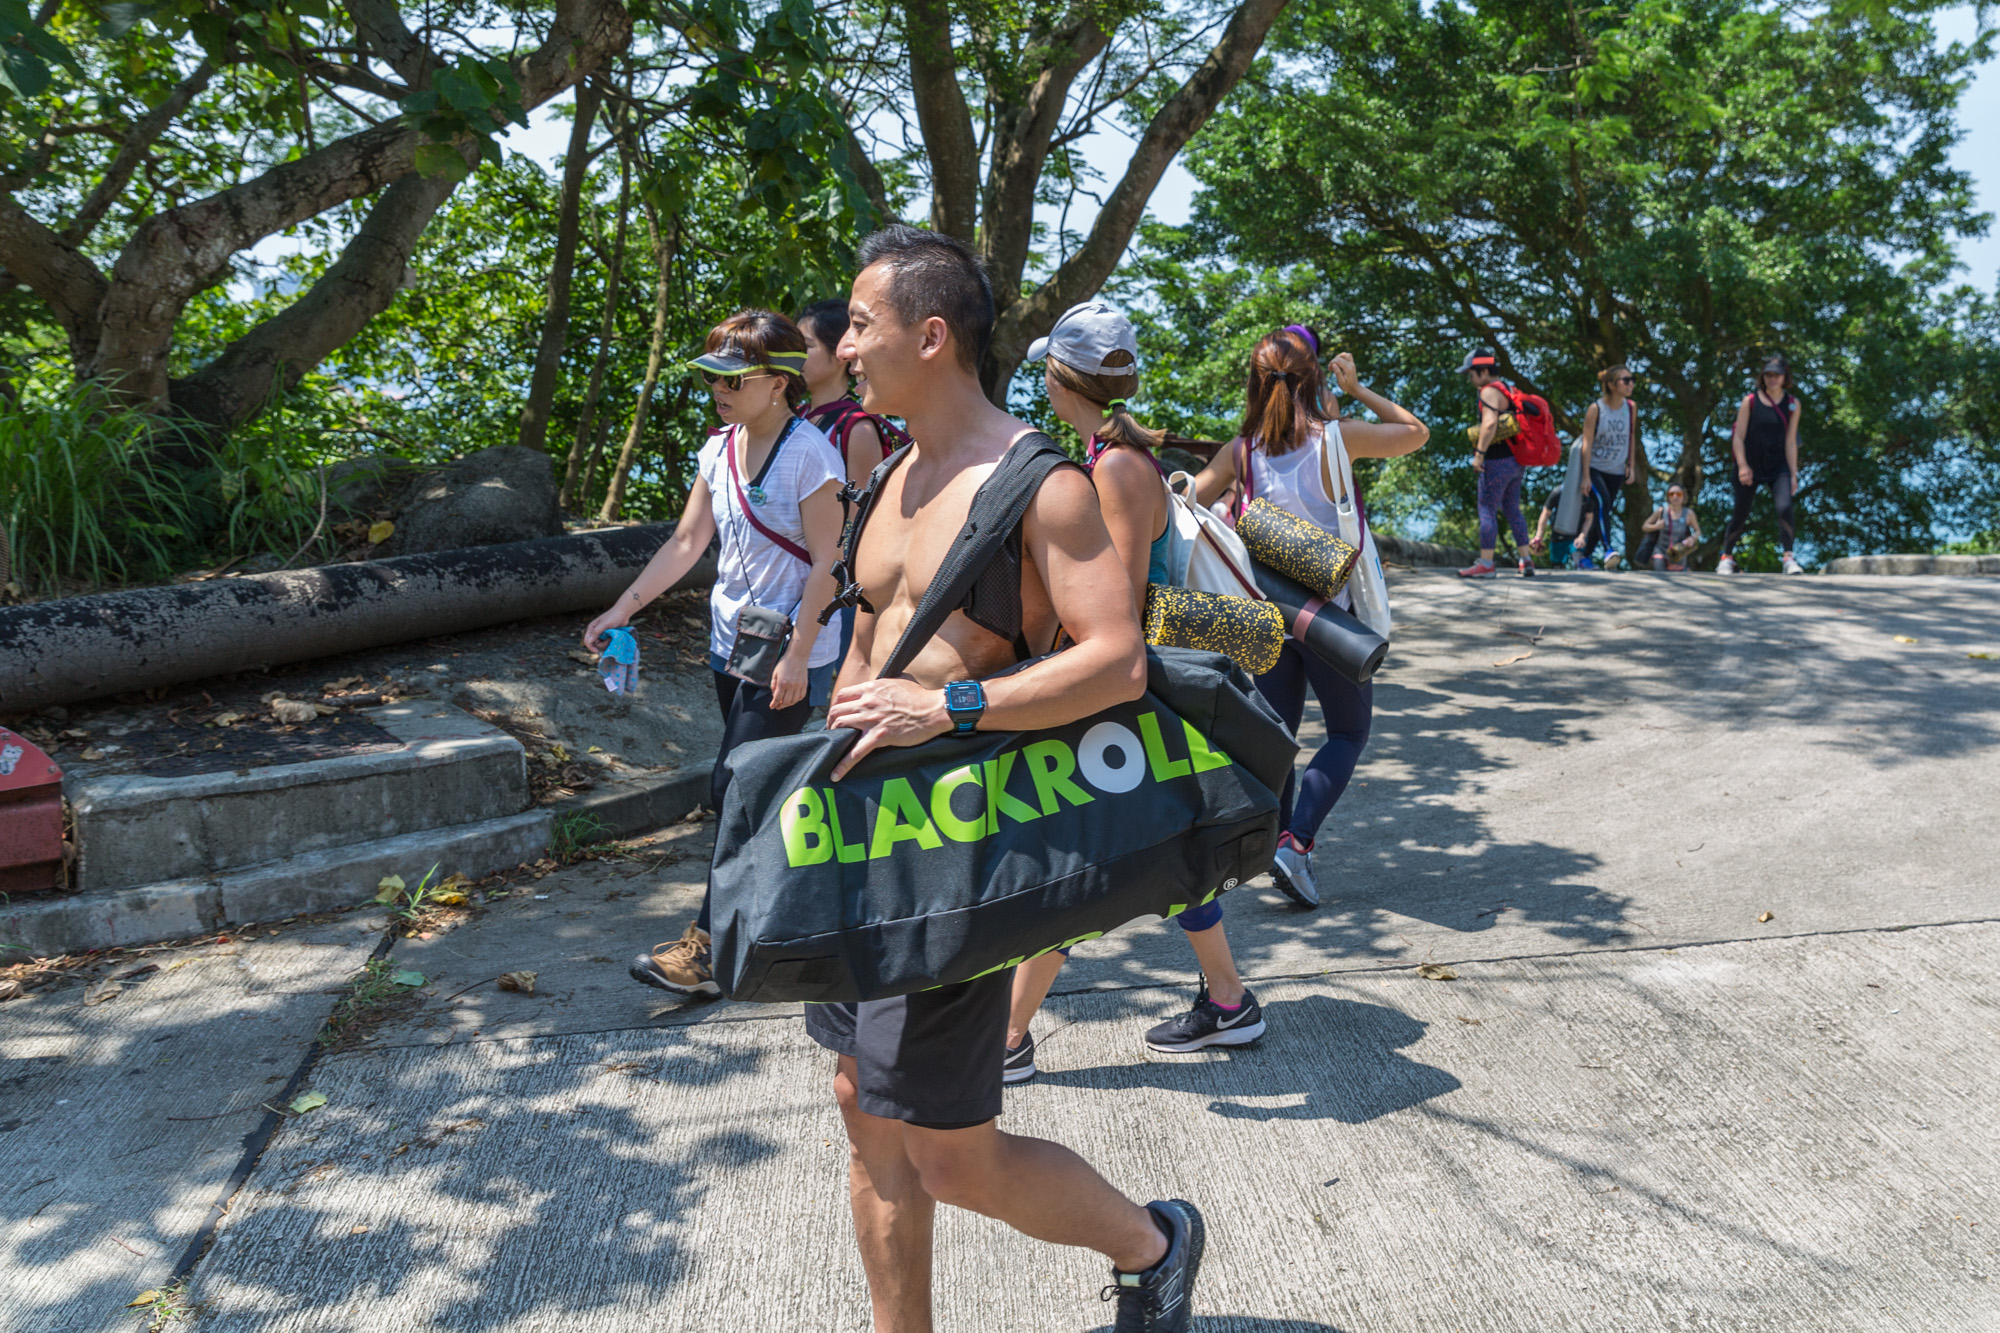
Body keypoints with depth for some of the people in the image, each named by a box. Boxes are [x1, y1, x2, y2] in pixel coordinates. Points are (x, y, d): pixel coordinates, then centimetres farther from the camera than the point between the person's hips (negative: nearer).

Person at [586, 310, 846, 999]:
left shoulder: (809, 451, -14)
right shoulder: (719, 449, 8)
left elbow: (825, 562, -15)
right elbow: (686, 542, 13)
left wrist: (797, 655, -19)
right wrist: (624, 608, 6)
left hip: (791, 654, -8)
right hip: (732, 641, 8)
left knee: (733, 791, -7)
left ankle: (710, 944, 3)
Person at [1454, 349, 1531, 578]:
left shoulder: (1489, 391, -11)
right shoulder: (1507, 391, 18)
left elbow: (1489, 423, -26)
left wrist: (1479, 453, -24)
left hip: (1497, 461, -9)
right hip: (1515, 462, 9)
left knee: (1487, 510, -5)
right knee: (1512, 510, 15)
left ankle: (1486, 564, -5)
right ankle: (1526, 561, 16)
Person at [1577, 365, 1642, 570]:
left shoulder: (1631, 407, 1)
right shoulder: (1595, 409, -12)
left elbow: (1632, 437, 12)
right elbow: (1587, 443, -12)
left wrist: (1632, 466, 9)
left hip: (1616, 471, 5)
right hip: (1595, 468, -5)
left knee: (1602, 512, 5)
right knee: (1602, 502, -27)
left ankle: (1584, 555, 15)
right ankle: (1610, 548, -33)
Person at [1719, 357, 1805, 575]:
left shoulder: (1792, 405, 3)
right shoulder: (1750, 401, -2)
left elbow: (1790, 442, 3)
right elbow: (1738, 437, -4)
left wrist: (1793, 474, -1)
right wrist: (1742, 465, -14)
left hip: (1778, 467, 1)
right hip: (1751, 466, -1)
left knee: (1785, 507, -19)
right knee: (1740, 514, 5)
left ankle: (1789, 557, -14)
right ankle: (1726, 557, 22)